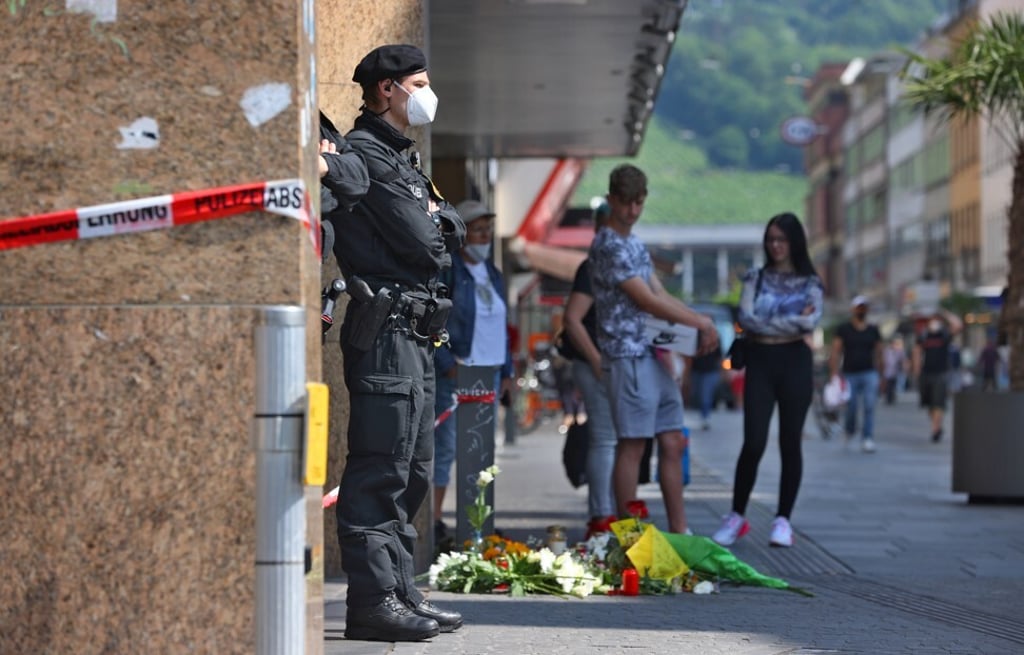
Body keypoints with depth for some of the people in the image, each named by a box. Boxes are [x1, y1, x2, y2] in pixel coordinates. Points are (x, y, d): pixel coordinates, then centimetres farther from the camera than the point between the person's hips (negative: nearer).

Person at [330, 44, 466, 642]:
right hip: (386, 330, -11)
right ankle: (373, 600, -10)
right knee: (380, 473, -10)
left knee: (412, 474, 13)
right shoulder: (365, 155, -10)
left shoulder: (400, 159, 22)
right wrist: (437, 227, 6)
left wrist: (436, 218, -1)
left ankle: (401, 592, 17)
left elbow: (454, 231, 18)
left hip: (416, 335, 11)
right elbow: (424, 245, -15)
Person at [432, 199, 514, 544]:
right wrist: (447, 365, -16)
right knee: (446, 445, -9)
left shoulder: (491, 273, 18)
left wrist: (506, 371, 16)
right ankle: (434, 520, -8)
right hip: (455, 373, -7)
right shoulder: (446, 270, -6)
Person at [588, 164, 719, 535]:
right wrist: (700, 322, -9)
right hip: (628, 356, -9)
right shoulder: (609, 246, -12)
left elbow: (661, 296, 18)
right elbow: (647, 302, -15)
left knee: (673, 443, 9)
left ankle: (679, 531, 13)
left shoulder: (636, 246, 18)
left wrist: (701, 321, 1)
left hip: (655, 357, 9)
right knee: (632, 445, -6)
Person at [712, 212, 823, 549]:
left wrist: (766, 324, -10)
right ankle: (737, 516, 4)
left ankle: (783, 520, 9)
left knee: (790, 442, 2)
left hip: (795, 362, 0)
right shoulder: (756, 277, 9)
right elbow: (746, 318, -5)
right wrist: (791, 324, -8)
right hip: (760, 361, 0)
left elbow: (811, 321, -9)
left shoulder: (810, 282, 8)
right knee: (753, 443, -8)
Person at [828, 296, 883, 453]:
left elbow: (878, 353, 15)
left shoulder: (873, 330, 10)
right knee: (852, 408, 1)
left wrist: (879, 374, 14)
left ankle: (867, 439, -14)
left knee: (869, 407, -13)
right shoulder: (843, 329, 3)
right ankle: (850, 429, 32)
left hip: (870, 373, 1)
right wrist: (834, 373, -10)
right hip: (850, 374, -1)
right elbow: (836, 352, -1)